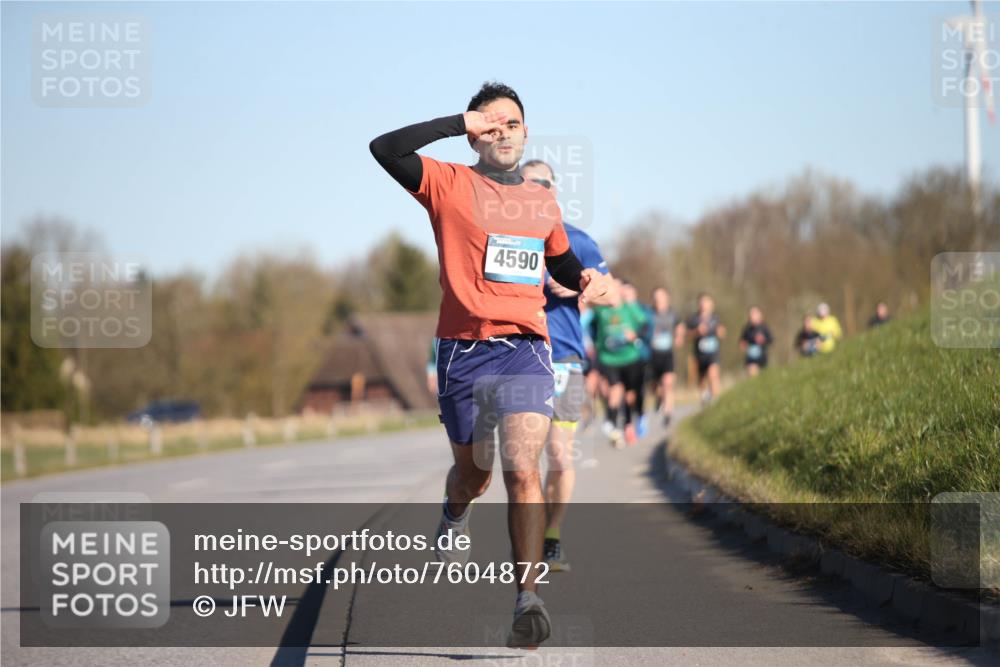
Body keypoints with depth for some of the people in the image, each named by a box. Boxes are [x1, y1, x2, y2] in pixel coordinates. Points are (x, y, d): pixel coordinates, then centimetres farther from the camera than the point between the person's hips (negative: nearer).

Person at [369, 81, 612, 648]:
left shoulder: (543, 201, 15)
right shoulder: (451, 184, 1)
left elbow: (561, 261, 31)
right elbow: (385, 149, -14)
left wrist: (585, 279, 9)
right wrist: (459, 123, -13)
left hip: (526, 349, 1)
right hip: (464, 350, -1)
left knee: (522, 469, -17)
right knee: (473, 469, 16)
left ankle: (530, 597, -19)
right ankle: (454, 519, 52)